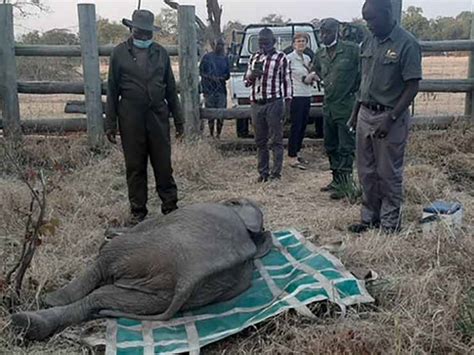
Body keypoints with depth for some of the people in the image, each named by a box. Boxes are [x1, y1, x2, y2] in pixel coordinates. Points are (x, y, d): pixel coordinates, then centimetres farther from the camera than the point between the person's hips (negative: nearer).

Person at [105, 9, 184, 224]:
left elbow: (171, 89, 12)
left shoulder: (161, 53, 9)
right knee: (135, 167, 6)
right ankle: (138, 211, 18)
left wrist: (178, 120, 10)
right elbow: (112, 91, 4)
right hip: (131, 118, -1)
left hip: (158, 116, 1)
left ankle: (170, 207, 17)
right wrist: (110, 124, 0)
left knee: (164, 165, 5)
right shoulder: (119, 53, 3)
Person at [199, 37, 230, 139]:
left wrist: (221, 78, -10)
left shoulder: (225, 58, 13)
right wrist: (210, 77, -14)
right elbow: (201, 72, 2)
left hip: (221, 89, 2)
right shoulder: (207, 57, 4)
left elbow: (228, 74, 12)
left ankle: (218, 134, 6)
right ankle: (211, 135, 7)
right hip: (209, 89, -2)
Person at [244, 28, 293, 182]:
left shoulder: (280, 58, 0)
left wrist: (288, 102, -6)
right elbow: (246, 81, 18)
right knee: (260, 140, 9)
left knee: (276, 140, -2)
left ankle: (276, 172, 2)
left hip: (274, 103, -5)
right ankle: (263, 172, 17)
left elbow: (287, 81, 0)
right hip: (256, 104, 5)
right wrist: (251, 75, -5)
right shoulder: (254, 57, 15)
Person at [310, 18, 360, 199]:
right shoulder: (319, 55, 9)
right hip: (328, 107, 7)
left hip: (347, 107, -7)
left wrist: (354, 88, -3)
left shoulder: (351, 50, -11)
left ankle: (345, 184, 0)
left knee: (346, 147, -4)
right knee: (330, 146, 14)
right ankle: (337, 179, 26)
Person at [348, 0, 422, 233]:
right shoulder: (369, 43, 8)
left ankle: (390, 224, 16)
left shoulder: (406, 44, -13)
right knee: (366, 172, 13)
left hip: (390, 117, -7)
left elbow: (412, 86, -14)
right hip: (366, 115, 7)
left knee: (389, 174, 3)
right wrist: (355, 112, 15)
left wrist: (390, 119, -19)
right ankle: (370, 218, 27)